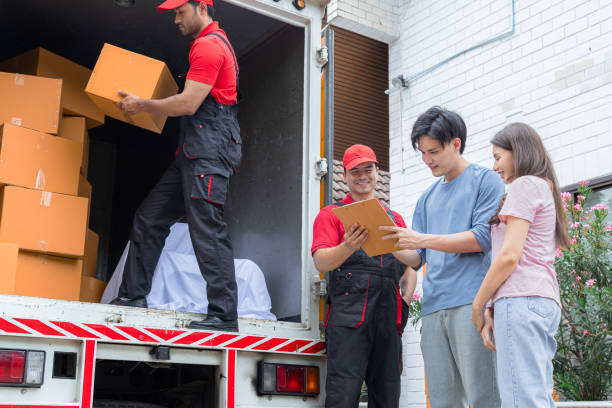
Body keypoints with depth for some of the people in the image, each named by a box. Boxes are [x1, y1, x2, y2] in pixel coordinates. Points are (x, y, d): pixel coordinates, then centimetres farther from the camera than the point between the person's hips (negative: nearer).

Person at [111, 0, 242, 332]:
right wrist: (146, 105, 22)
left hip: (210, 149, -11)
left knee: (207, 229, -14)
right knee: (149, 217, 10)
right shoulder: (214, 43, 25)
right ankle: (132, 295, 16)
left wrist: (142, 104, -4)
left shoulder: (208, 45, -9)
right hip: (195, 152, 11)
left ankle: (224, 314, -12)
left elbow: (188, 104, -16)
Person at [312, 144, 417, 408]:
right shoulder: (331, 214, 11)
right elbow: (321, 262, -3)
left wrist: (405, 302, 6)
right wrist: (348, 247, -24)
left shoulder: (394, 218, 24)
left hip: (388, 316, 4)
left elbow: (410, 266, 25)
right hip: (348, 314, -4)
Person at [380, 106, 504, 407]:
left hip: (471, 302, -6)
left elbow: (483, 238, -8)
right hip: (434, 306, 6)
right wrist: (391, 246, -1)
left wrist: (423, 239, -12)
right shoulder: (428, 197, 24)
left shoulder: (484, 180, 5)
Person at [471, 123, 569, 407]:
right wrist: (492, 309, 13)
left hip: (522, 299, -10)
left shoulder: (524, 185, -2)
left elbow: (509, 256, -12)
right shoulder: (545, 189, 27)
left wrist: (478, 305, -3)